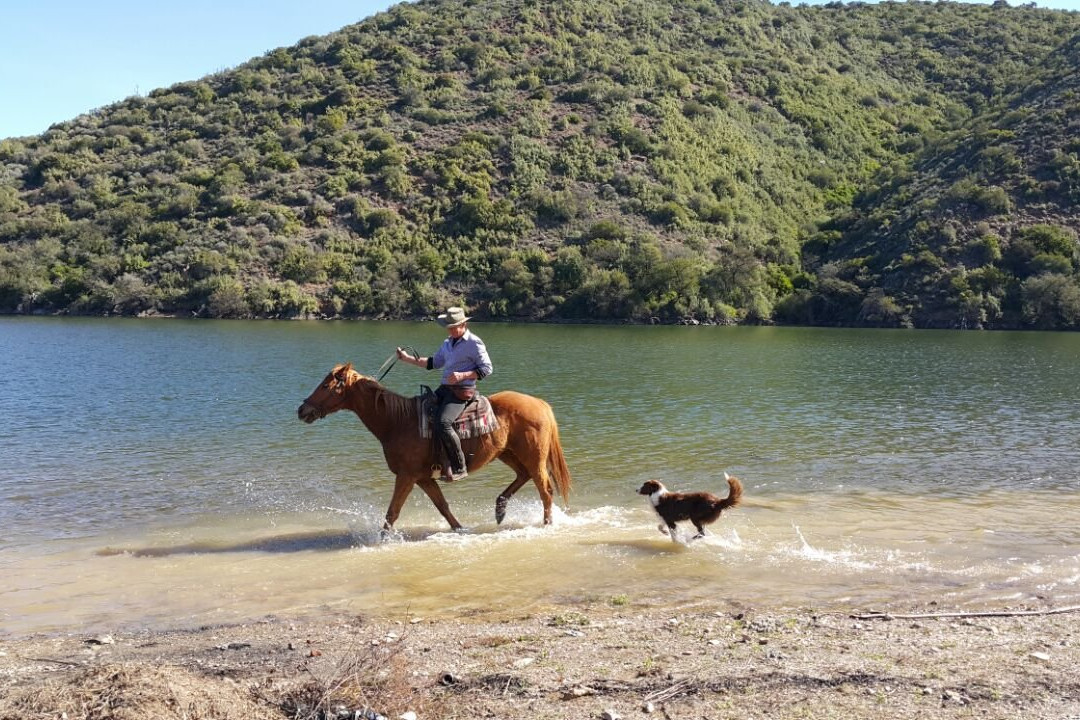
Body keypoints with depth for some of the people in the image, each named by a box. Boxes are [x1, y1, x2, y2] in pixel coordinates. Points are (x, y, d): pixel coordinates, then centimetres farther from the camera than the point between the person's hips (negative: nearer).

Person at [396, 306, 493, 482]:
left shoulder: (474, 343, -9)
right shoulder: (448, 343, 15)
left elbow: (486, 368, -10)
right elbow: (434, 363, 21)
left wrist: (463, 375, -21)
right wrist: (407, 358, 15)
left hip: (462, 391, -9)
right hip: (445, 388, 9)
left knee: (442, 423, -28)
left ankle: (459, 468, -20)